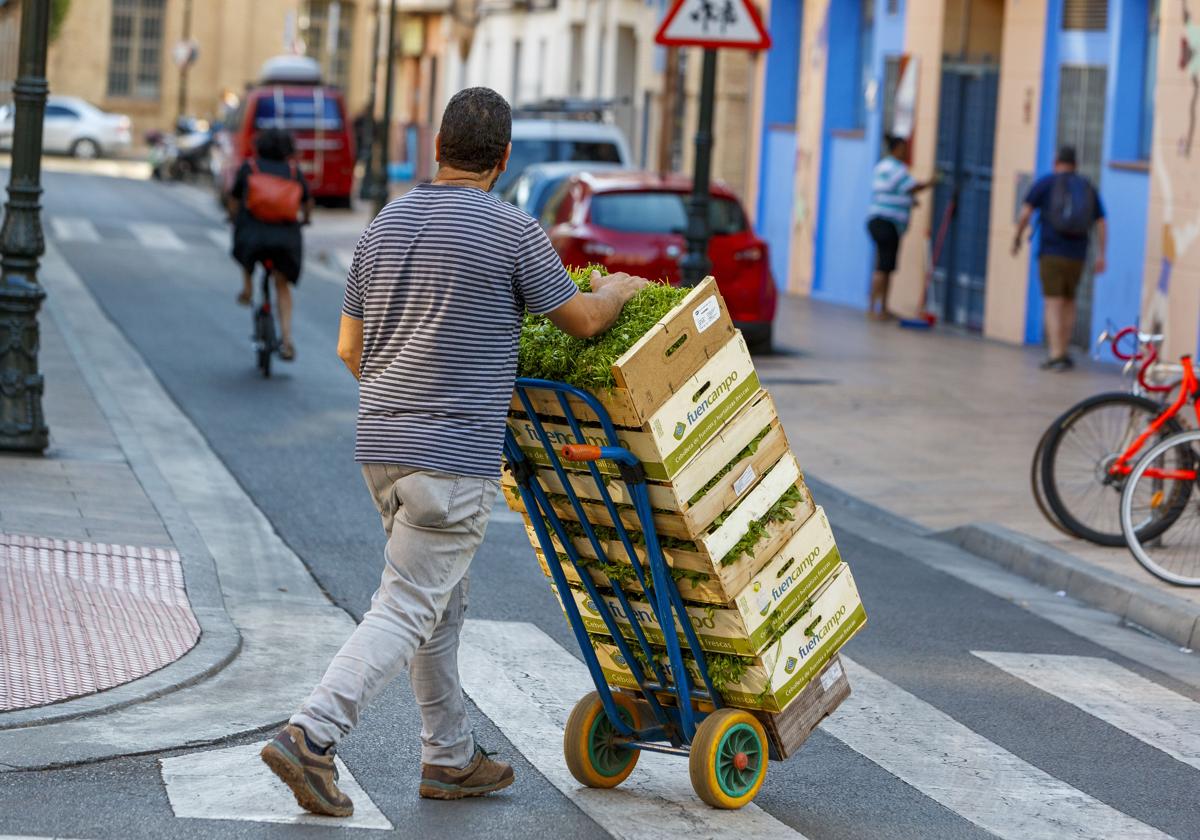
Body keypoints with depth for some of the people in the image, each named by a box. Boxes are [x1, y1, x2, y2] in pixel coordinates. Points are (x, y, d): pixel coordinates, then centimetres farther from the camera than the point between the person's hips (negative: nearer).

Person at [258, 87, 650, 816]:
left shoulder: (386, 225, 10)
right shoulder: (512, 231, -9)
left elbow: (350, 347, 16)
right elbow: (583, 321, 2)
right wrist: (617, 289, 24)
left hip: (383, 442, 7)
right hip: (454, 455, -7)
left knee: (442, 603, 18)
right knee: (409, 610, -6)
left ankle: (451, 757, 25)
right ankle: (312, 738, -16)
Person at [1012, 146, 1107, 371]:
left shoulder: (1046, 182, 2)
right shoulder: (1088, 188, 13)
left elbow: (1025, 213, -4)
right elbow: (1101, 223, 8)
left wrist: (1017, 238, 10)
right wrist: (1100, 255, 8)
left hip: (1051, 253, -3)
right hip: (1077, 255, 3)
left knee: (1053, 303, -6)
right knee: (1069, 303, 17)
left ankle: (1055, 355, -17)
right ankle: (1063, 352, 20)